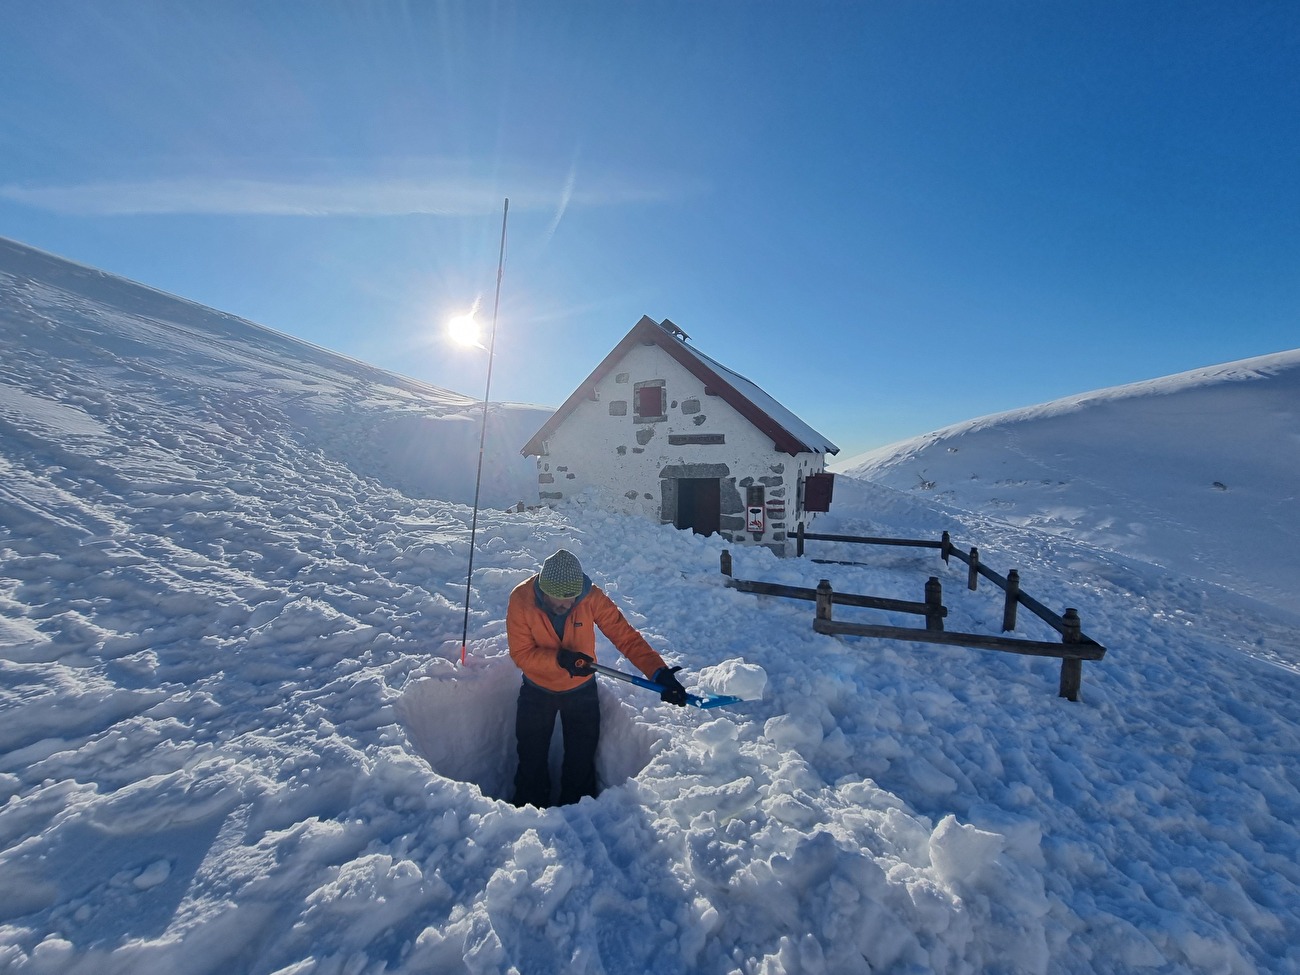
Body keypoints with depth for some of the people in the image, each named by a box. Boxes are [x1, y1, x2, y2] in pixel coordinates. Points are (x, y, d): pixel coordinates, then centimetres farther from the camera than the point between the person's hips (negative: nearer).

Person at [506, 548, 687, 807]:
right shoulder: (521, 599, -26)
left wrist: (659, 672, -40)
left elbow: (626, 636, -28)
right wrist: (558, 659, -38)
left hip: (581, 691, 0)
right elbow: (520, 653, -22)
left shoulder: (592, 597, -27)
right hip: (537, 691, 0)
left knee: (581, 761, 12)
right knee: (531, 760, 15)